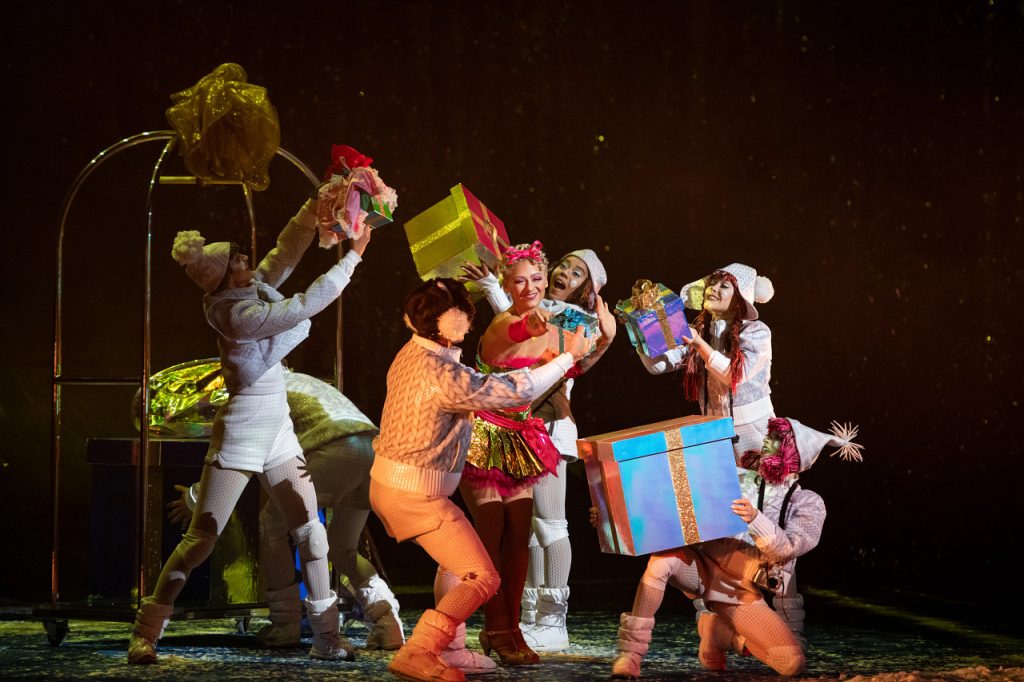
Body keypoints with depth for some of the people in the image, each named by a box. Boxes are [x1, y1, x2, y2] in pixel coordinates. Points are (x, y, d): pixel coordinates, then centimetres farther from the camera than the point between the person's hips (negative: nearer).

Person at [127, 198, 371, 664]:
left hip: (277, 435, 8)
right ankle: (145, 636, -1)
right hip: (240, 435, -8)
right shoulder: (236, 314, -20)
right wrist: (353, 257, -19)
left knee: (311, 532, 3)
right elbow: (304, 306, -24)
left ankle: (326, 638, 8)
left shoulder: (255, 289, 3)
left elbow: (286, 252, 9)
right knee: (200, 539, -7)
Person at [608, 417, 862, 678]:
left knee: (792, 663, -18)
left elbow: (785, 549, -13)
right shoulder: (737, 479, 14)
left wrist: (755, 519, -33)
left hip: (743, 595, 0)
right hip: (701, 568, 1)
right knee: (664, 556, -33)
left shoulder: (807, 503, 6)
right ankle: (630, 653, -28)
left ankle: (720, 632, 10)